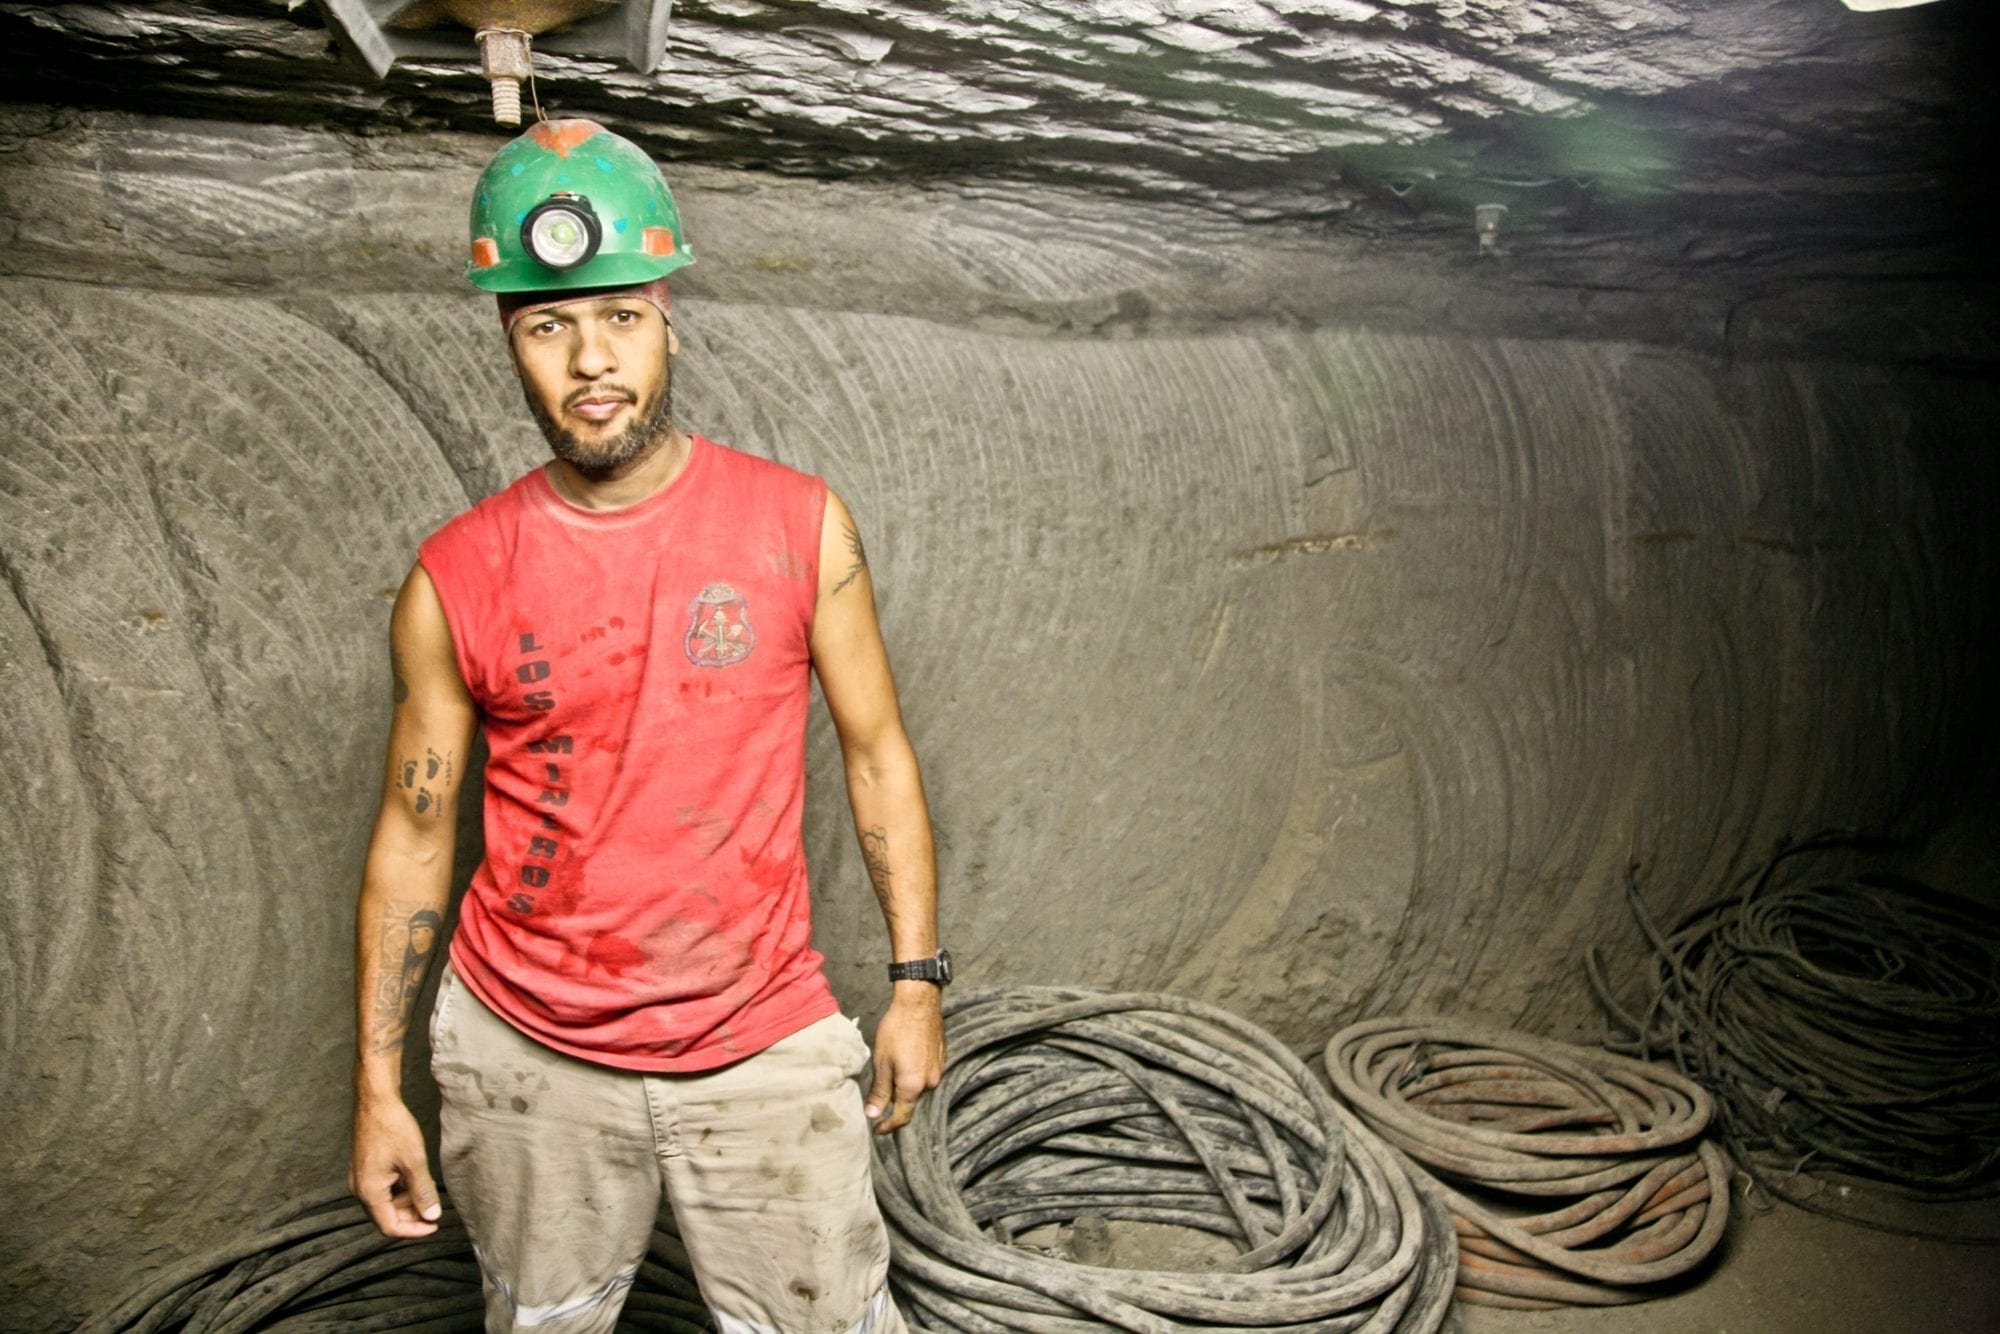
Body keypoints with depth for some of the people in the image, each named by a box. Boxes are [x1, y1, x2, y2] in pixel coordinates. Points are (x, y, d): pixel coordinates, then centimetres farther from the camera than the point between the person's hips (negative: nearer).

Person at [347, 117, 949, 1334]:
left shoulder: (799, 525, -6)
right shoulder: (456, 580, -5)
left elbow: (876, 753, 1)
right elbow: (414, 834, 2)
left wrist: (918, 979, -1)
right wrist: (378, 1081, 3)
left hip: (763, 1049, -1)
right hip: (524, 1051, 2)